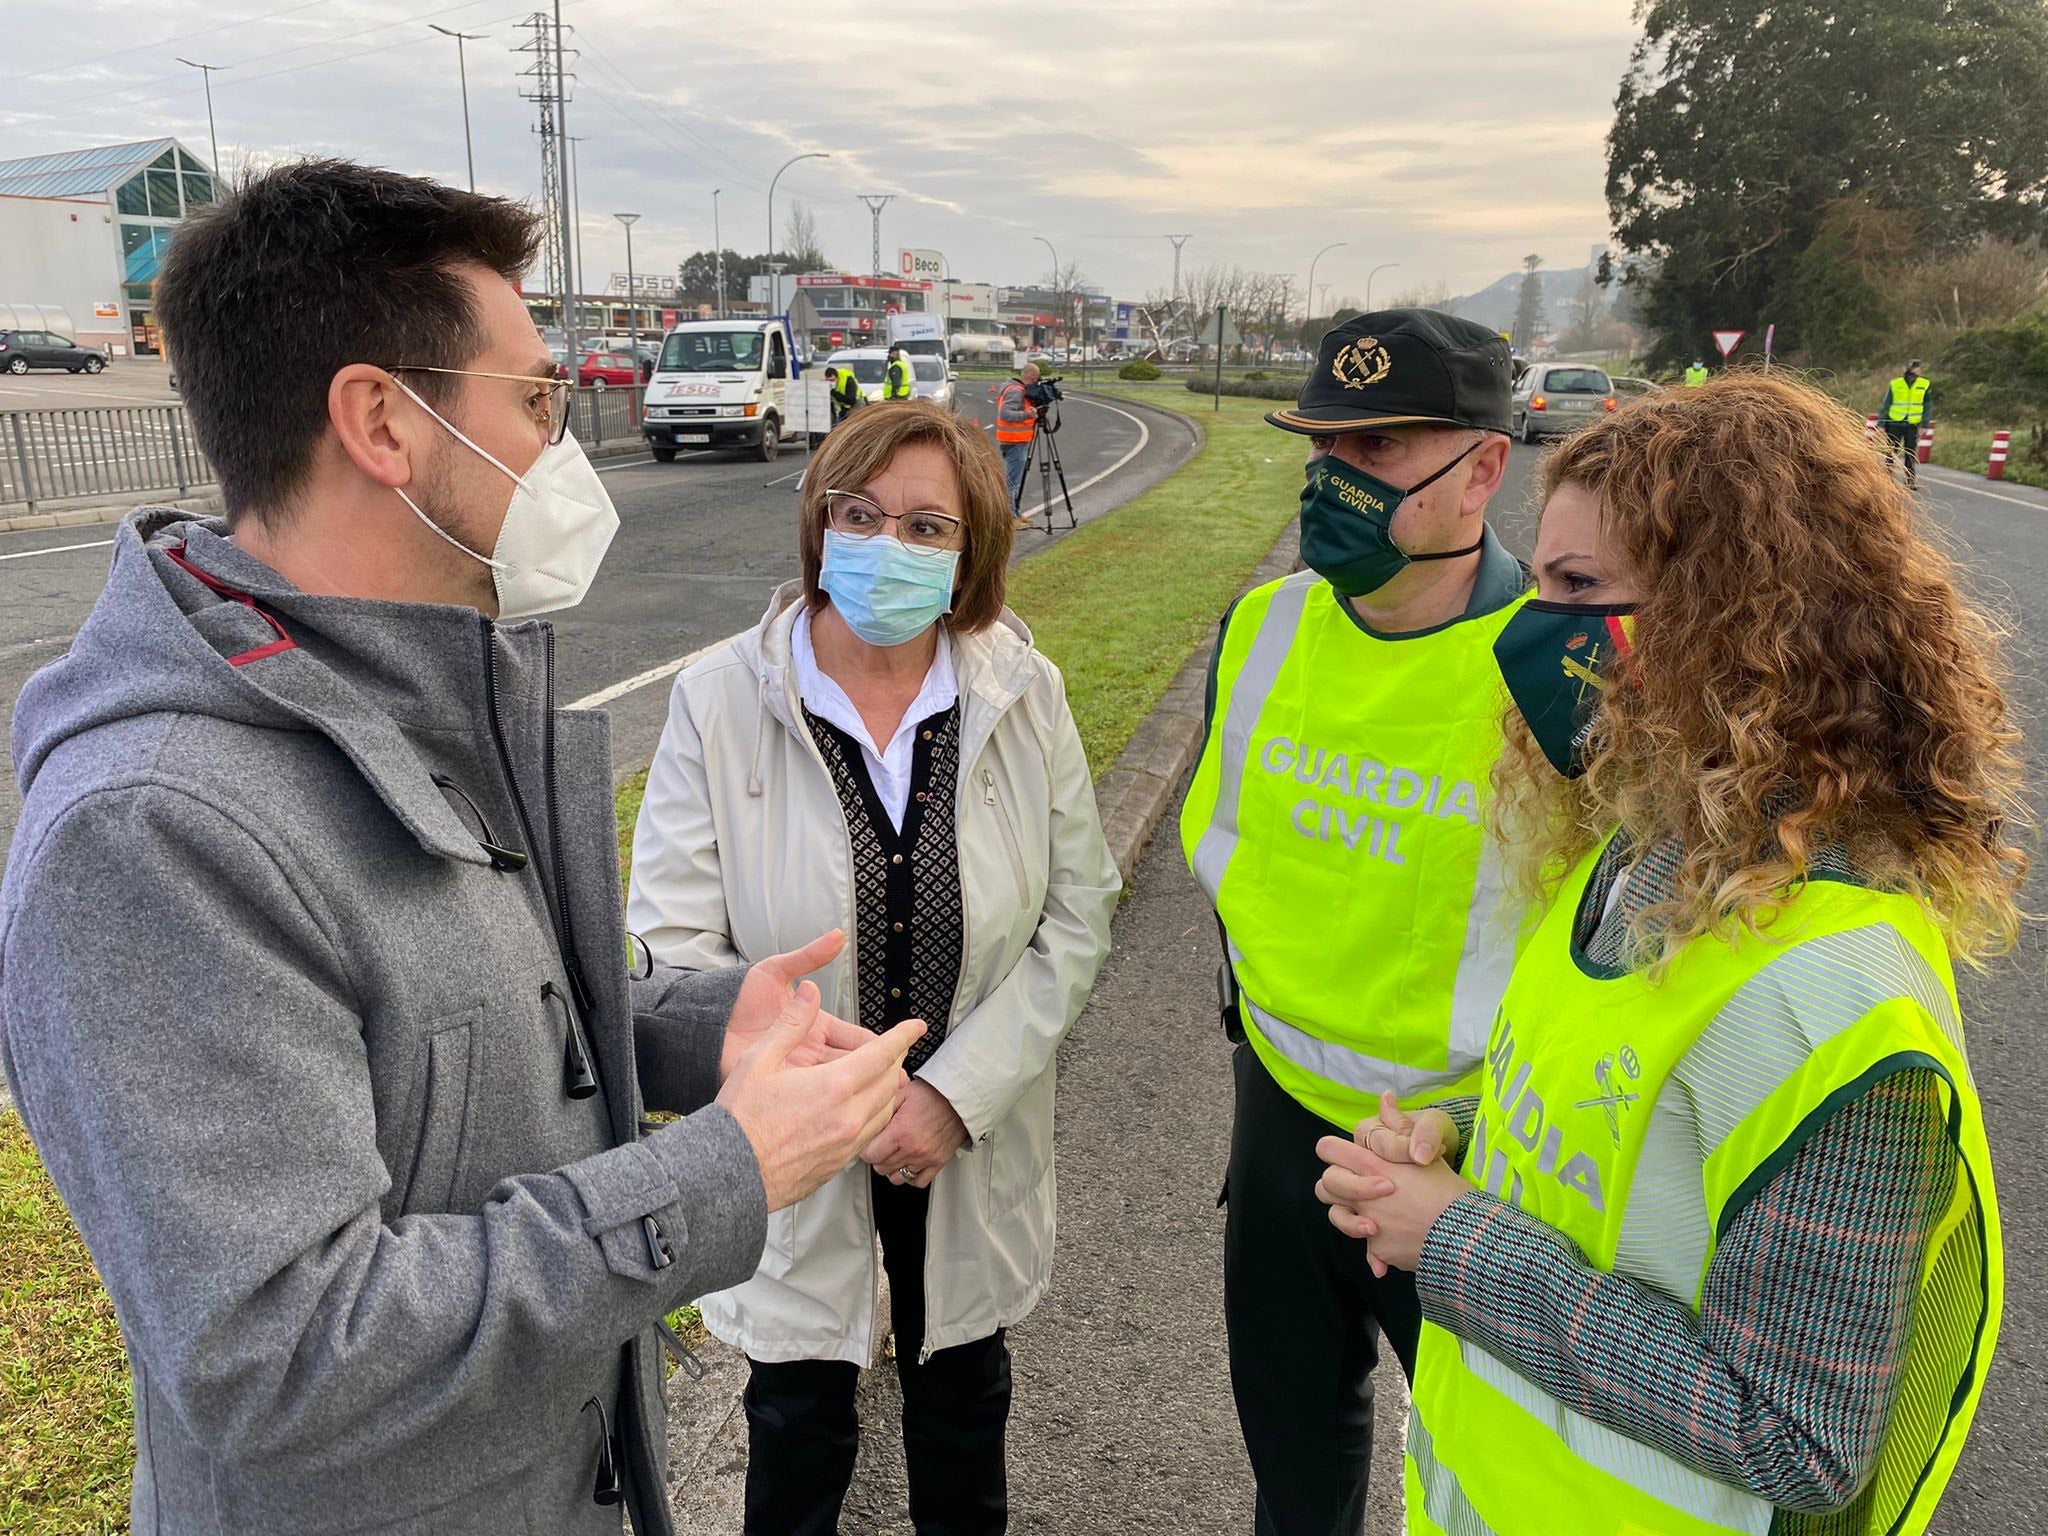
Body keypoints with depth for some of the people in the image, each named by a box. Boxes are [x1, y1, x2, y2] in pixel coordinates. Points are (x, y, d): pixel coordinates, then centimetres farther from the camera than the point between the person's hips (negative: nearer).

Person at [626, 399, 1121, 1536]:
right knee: (798, 1417, 21)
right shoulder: (720, 704, -15)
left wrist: (955, 1094, -16)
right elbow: (673, 950, -16)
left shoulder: (1025, 698, -9)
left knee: (963, 1400, 26)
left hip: (976, 1146, 2)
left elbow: (1073, 927, -7)